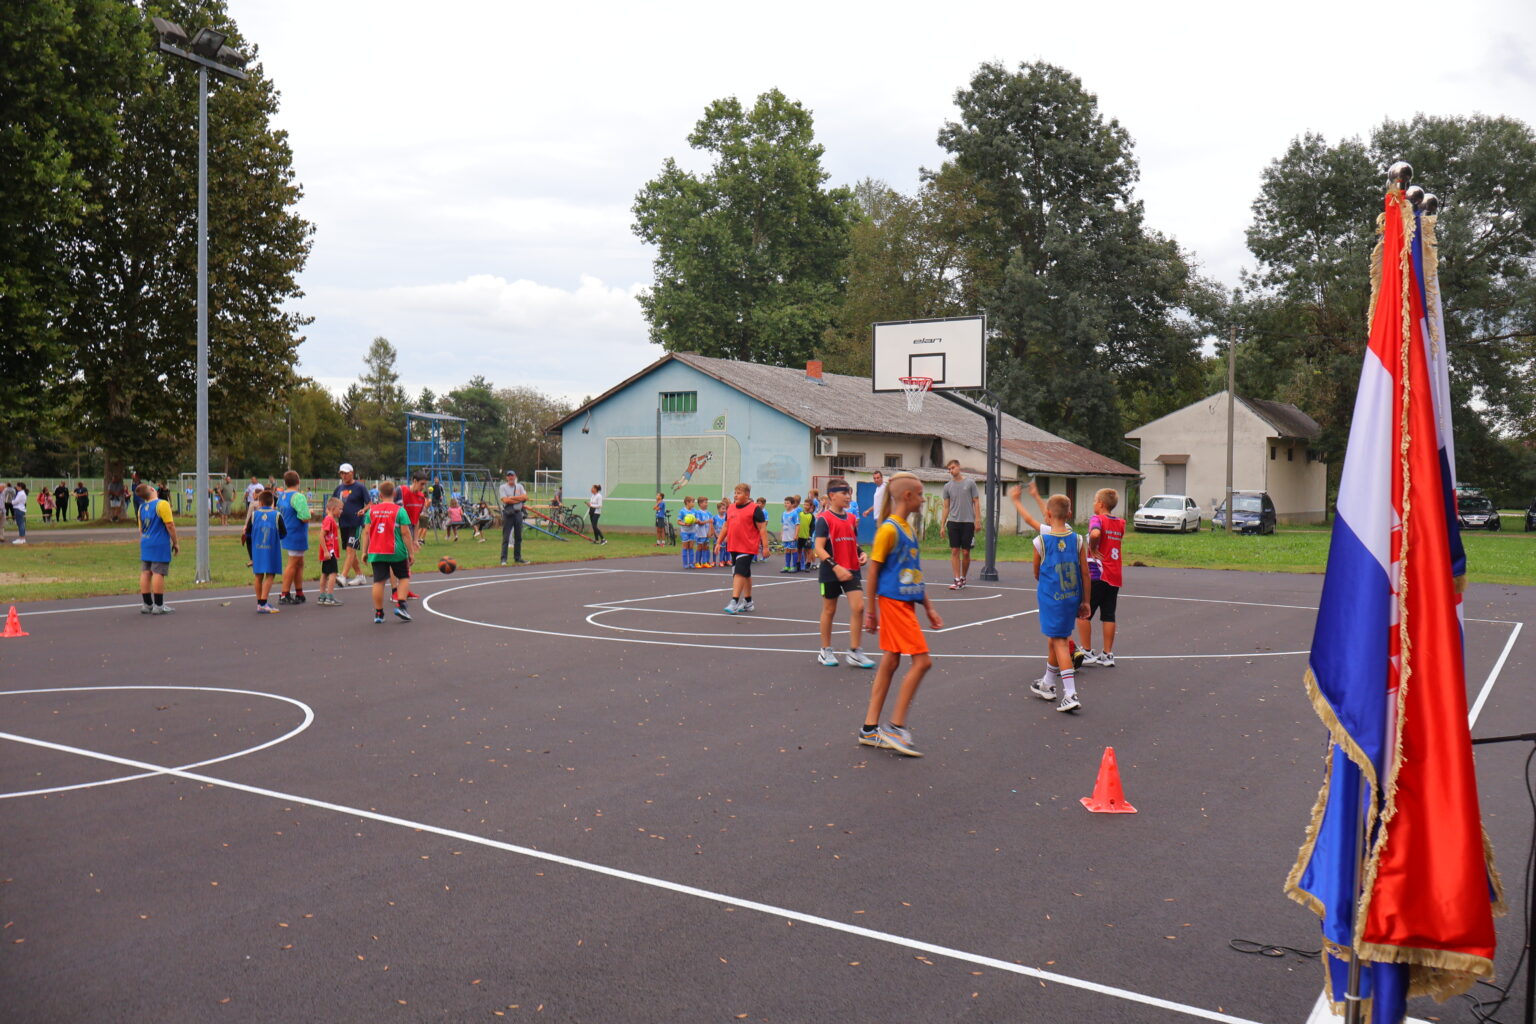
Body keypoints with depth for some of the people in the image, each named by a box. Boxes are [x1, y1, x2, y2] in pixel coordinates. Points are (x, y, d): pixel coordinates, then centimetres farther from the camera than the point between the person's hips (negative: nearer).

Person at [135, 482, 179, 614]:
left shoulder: (141, 507, 10)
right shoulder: (162, 504, -12)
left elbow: (140, 529, 19)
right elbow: (170, 525, -13)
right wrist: (175, 543, -5)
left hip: (145, 544, 7)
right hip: (160, 544, -7)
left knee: (145, 573, 8)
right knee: (158, 573, -5)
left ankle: (147, 605, 14)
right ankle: (158, 606, -4)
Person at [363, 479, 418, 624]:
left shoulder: (371, 510, 5)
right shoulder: (399, 510, -5)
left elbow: (366, 532, 4)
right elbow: (405, 532, -8)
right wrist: (411, 552, -3)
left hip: (376, 552, 3)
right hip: (396, 552, -3)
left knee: (378, 582, 6)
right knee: (404, 577, 13)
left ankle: (378, 613, 8)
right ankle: (400, 605, -2)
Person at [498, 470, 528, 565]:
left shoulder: (519, 486, 12)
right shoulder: (503, 487, 0)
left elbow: (525, 497, -4)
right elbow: (505, 500, -15)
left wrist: (512, 498, -11)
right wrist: (519, 499, -10)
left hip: (518, 513, 4)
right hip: (507, 514, -4)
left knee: (518, 537, 9)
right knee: (506, 537, -7)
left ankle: (517, 558, 17)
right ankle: (503, 559, -6)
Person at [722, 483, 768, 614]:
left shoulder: (755, 509, -8)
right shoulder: (730, 508, 12)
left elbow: (762, 528, -9)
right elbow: (726, 527, 20)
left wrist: (765, 547, -13)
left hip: (747, 548, -7)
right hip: (733, 547, 7)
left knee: (739, 573, -15)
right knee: (745, 574, 15)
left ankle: (734, 602, -16)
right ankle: (748, 602, 24)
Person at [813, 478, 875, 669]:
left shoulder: (851, 519, 10)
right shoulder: (824, 519, -10)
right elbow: (819, 548, -16)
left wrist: (862, 553, 1)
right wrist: (836, 567, -26)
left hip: (851, 570, 5)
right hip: (830, 572, -5)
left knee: (858, 607, -7)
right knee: (829, 610, 7)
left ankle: (854, 653, 2)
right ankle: (825, 651, 22)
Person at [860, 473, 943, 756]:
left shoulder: (908, 528, 16)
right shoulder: (889, 529, -12)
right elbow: (873, 571, -11)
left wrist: (929, 607, 21)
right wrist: (870, 610, -10)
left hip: (905, 603, 9)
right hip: (893, 602, -9)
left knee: (890, 662, 10)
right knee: (922, 660, -10)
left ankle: (870, 729, 16)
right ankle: (895, 727, -5)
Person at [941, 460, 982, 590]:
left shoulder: (970, 483, 3)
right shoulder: (947, 487, 9)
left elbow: (976, 503, 4)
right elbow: (946, 507, 12)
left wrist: (977, 521, -4)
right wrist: (942, 525, 6)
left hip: (968, 522, -2)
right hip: (953, 522, 2)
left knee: (966, 552, 1)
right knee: (954, 551, -3)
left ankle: (963, 578, 16)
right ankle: (957, 580, -3)